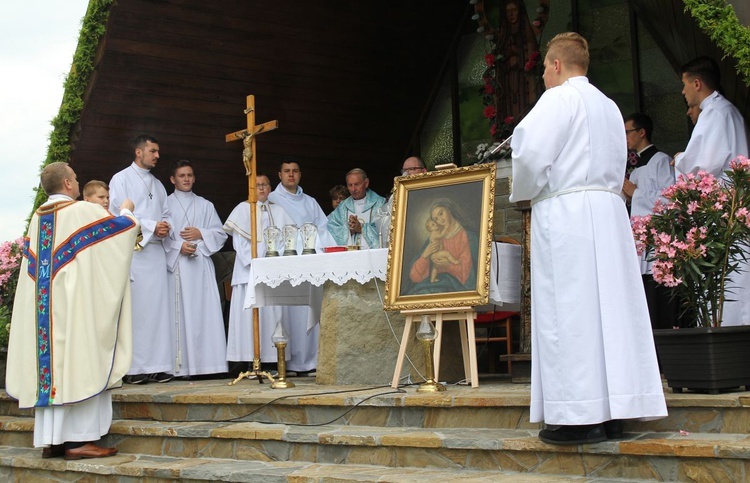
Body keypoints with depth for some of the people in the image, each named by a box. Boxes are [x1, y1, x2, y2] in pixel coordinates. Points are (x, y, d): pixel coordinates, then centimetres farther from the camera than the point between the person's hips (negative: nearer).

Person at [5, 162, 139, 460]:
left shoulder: (37, 218, 11)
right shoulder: (84, 212, -8)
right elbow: (125, 225, 1)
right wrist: (126, 210, 24)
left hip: (43, 305, 7)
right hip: (77, 301, -7)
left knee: (50, 363, 7)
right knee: (80, 363, -5)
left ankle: (50, 439, 10)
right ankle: (78, 438, -8)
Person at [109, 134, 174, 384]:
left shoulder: (158, 184, 22)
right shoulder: (121, 179, 3)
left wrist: (166, 227, -5)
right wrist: (152, 226, -12)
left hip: (156, 251, 6)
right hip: (132, 251, -6)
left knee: (158, 307, 0)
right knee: (134, 309, -8)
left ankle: (158, 366, 1)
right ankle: (133, 367, -6)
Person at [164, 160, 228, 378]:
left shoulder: (205, 205, 19)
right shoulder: (165, 204, 8)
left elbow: (220, 234, 13)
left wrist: (201, 234, -3)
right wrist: (178, 246, -15)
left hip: (202, 265, 3)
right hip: (176, 265, -3)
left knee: (206, 312, -4)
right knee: (181, 313, -6)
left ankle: (207, 362, -2)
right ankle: (182, 366, -6)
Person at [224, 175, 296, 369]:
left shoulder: (278, 211, 18)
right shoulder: (243, 209, 9)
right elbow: (239, 240, 0)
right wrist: (254, 262, -12)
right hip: (249, 270, -3)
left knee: (274, 311, -3)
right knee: (250, 312, -9)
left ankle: (274, 358, -3)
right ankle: (252, 361, -10)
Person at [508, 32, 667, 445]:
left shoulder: (559, 98, -4)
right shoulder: (609, 106, 22)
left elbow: (531, 153, -14)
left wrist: (523, 193, 2)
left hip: (565, 212, -8)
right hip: (609, 210, 8)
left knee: (570, 310, -8)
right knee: (609, 306, 5)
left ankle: (581, 417, -8)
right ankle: (614, 411, 7)